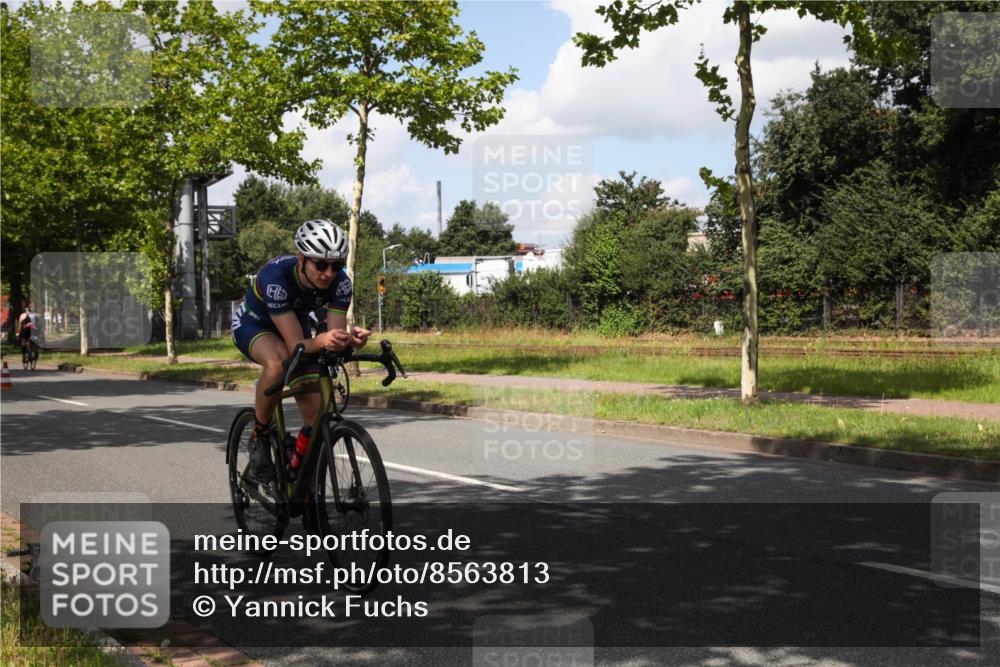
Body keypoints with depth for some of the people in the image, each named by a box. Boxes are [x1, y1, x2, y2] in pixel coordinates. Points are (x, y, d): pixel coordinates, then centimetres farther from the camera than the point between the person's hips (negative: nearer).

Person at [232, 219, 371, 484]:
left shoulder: (340, 283, -26)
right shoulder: (276, 277, -39)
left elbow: (335, 338, -29)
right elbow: (296, 346, -42)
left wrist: (349, 339, -51)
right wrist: (322, 341, -63)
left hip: (296, 324, 4)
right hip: (253, 324, -4)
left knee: (317, 415, -10)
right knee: (278, 361, -40)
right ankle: (259, 438, -17)